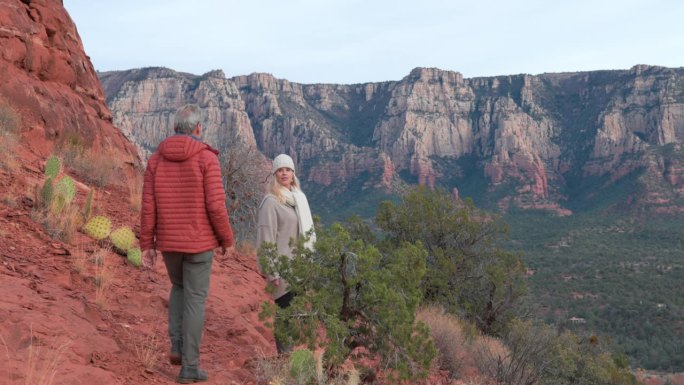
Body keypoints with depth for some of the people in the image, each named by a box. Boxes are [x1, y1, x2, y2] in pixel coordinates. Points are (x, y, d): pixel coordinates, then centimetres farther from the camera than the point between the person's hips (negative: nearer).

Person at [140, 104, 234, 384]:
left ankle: (177, 346, 15)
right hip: (199, 243, -4)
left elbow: (148, 206, -1)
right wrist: (227, 239, -1)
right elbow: (215, 205, -15)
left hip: (169, 242, 4)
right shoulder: (207, 158, -11)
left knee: (179, 288, 28)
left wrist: (147, 245, 5)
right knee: (195, 300, 4)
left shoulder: (156, 160, 1)